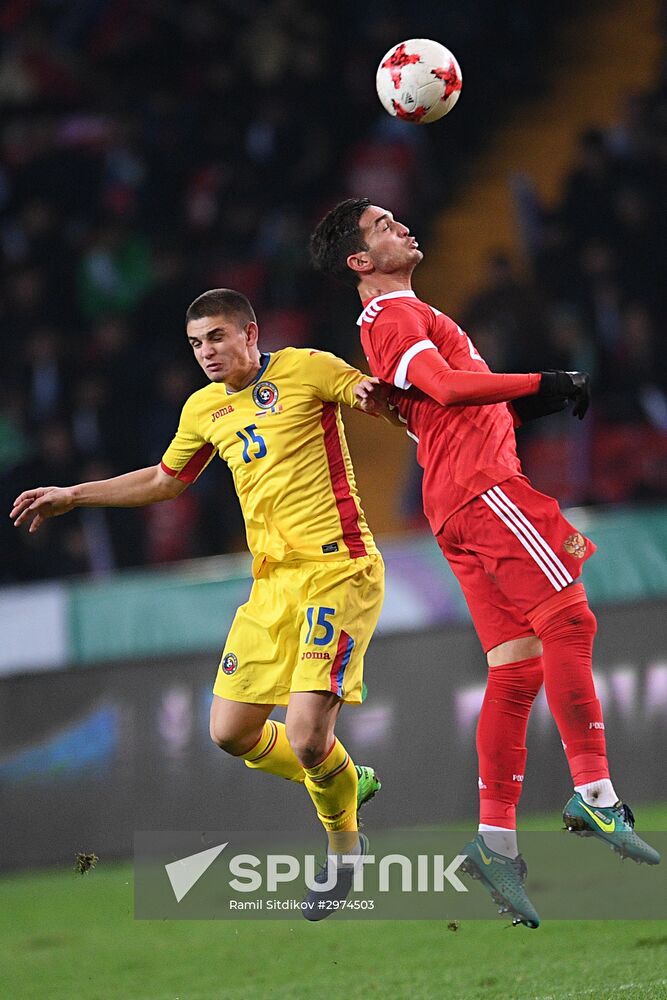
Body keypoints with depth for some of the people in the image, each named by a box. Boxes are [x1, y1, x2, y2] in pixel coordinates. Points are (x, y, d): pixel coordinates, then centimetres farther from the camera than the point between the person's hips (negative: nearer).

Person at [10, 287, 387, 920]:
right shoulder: (205, 409, 15)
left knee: (306, 736, -17)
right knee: (231, 732, 2)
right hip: (272, 583, 7)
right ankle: (346, 783, 28)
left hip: (337, 570, -7)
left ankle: (344, 843, 12)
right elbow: (165, 480, 30)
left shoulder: (307, 370, -4)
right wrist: (71, 497, 29)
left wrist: (373, 393, -26)